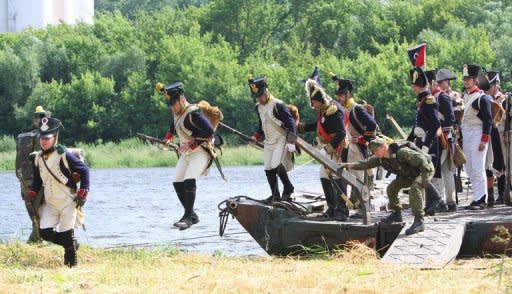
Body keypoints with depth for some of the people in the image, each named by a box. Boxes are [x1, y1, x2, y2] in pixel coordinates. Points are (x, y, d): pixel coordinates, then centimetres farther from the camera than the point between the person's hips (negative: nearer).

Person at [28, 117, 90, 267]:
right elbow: (37, 179, 17)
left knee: (66, 235, -3)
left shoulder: (64, 156, -15)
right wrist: (32, 195, 5)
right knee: (45, 232, -4)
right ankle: (72, 244, 21)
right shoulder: (38, 158, 3)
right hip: (50, 203, 6)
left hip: (68, 202, -6)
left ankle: (71, 263, 15)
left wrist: (83, 193, -10)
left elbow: (84, 170, -8)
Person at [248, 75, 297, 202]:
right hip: (268, 142, 8)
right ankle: (275, 195, 12)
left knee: (277, 166, -21)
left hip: (281, 140, -8)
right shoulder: (259, 107, 9)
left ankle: (288, 188, -2)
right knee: (268, 170, 4)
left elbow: (291, 123, -16)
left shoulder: (278, 105, -17)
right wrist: (256, 137, 10)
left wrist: (291, 142, -21)